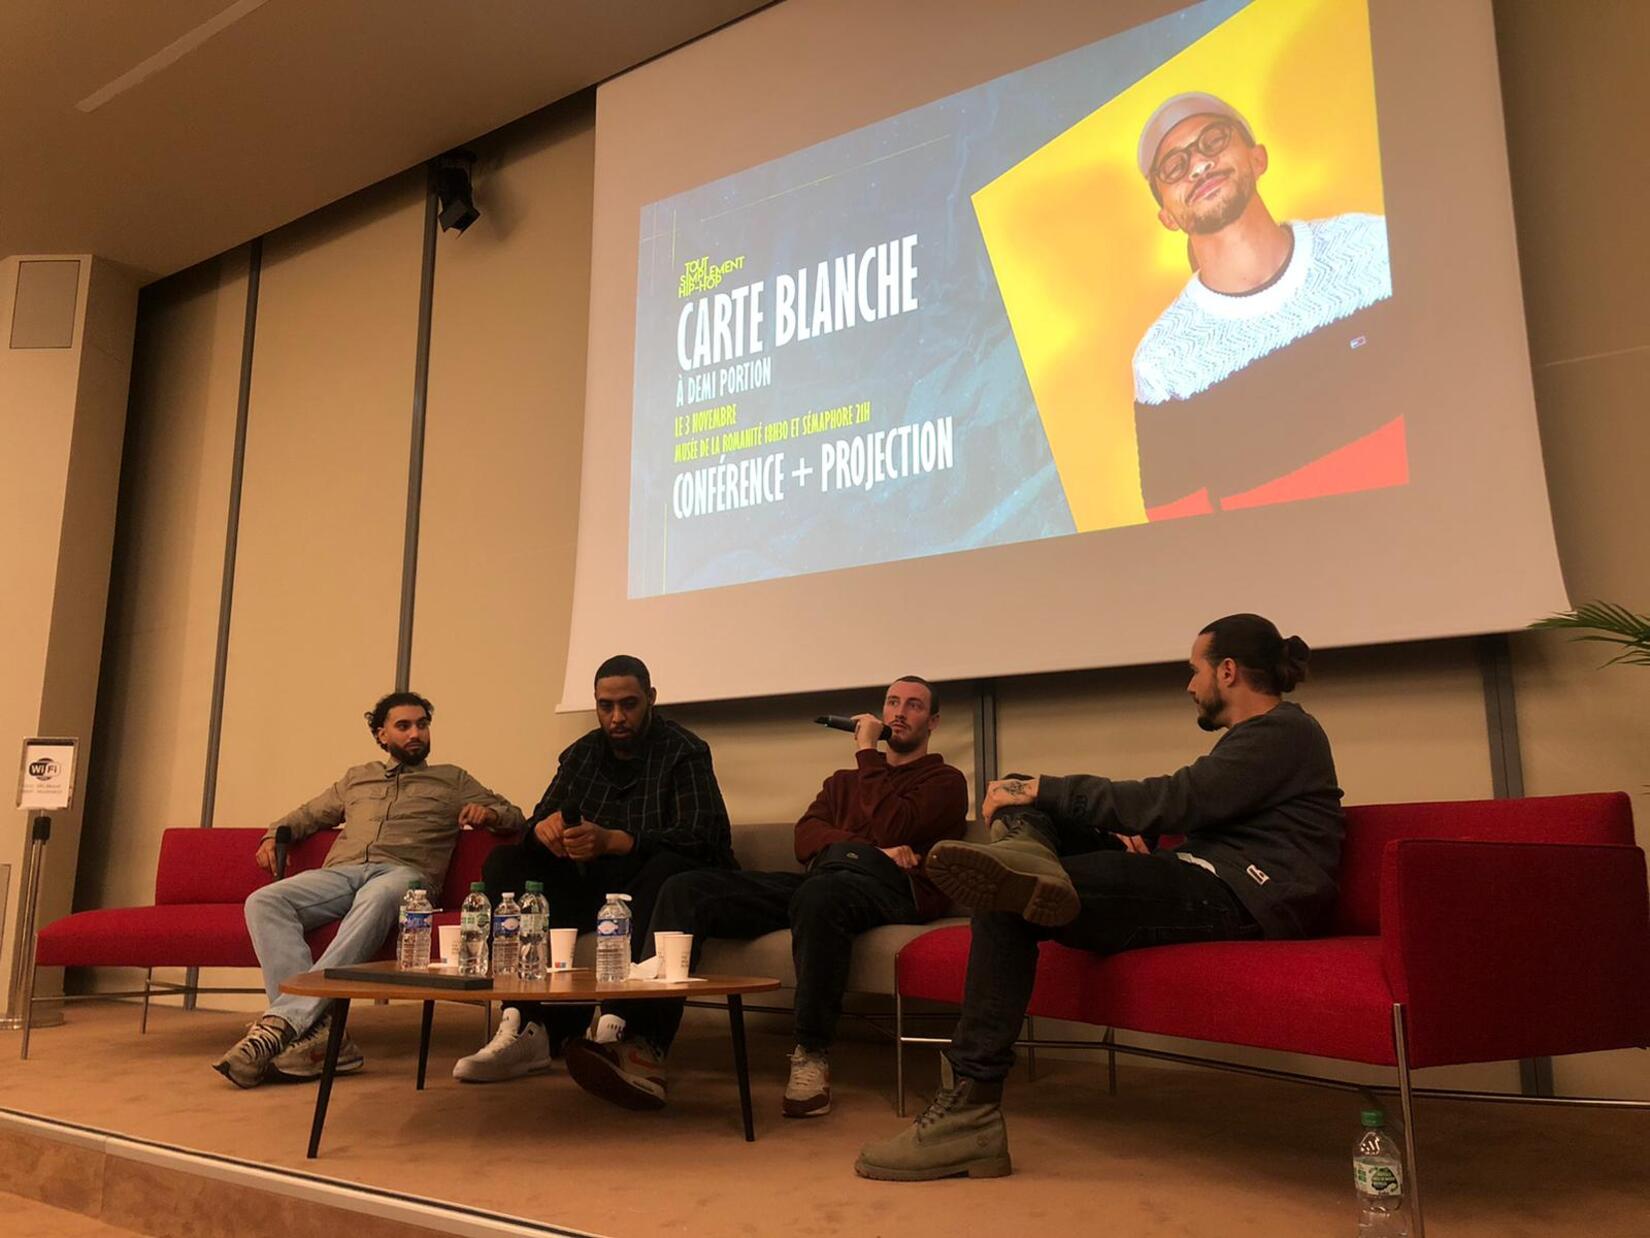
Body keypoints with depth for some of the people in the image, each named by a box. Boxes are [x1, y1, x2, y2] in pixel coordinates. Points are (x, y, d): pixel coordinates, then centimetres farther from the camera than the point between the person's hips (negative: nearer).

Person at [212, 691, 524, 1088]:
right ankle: (314, 1030, -42)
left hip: (404, 873, -3)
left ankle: (284, 1020, -48)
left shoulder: (452, 780, 26)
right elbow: (308, 814, 42)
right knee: (263, 903, -28)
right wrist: (274, 834, 21)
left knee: (376, 900, -42)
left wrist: (487, 813, -3)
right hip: (340, 872, 3)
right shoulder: (357, 778, 34)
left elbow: (513, 817, 19)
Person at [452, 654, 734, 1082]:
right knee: (504, 861, -12)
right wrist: (542, 828, -21)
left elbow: (700, 834, -19)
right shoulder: (580, 754, 13)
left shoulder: (683, 752, -5)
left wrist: (611, 841, -33)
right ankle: (527, 1022, -26)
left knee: (671, 867, -37)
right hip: (592, 890, 6)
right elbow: (541, 821, 7)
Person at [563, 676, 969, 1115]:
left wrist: (867, 750, 7)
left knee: (820, 893, -42)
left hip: (891, 889, -6)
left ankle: (812, 1058, -28)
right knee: (686, 889, -15)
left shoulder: (945, 780, 17)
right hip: (822, 880, 6)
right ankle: (644, 1051, -26)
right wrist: (875, 852, -6)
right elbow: (805, 839, 12)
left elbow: (889, 830, -5)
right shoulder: (843, 781, 34)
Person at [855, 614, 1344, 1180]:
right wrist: (1134, 837, 0)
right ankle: (1027, 853, -27)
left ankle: (970, 1109, -25)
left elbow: (1176, 801, -18)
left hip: (1236, 900, -11)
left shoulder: (1283, 731, -7)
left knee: (1008, 906, -24)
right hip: (1209, 882, 11)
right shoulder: (1262, 734, 25)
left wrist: (1044, 790, -15)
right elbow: (1190, 814, 23)